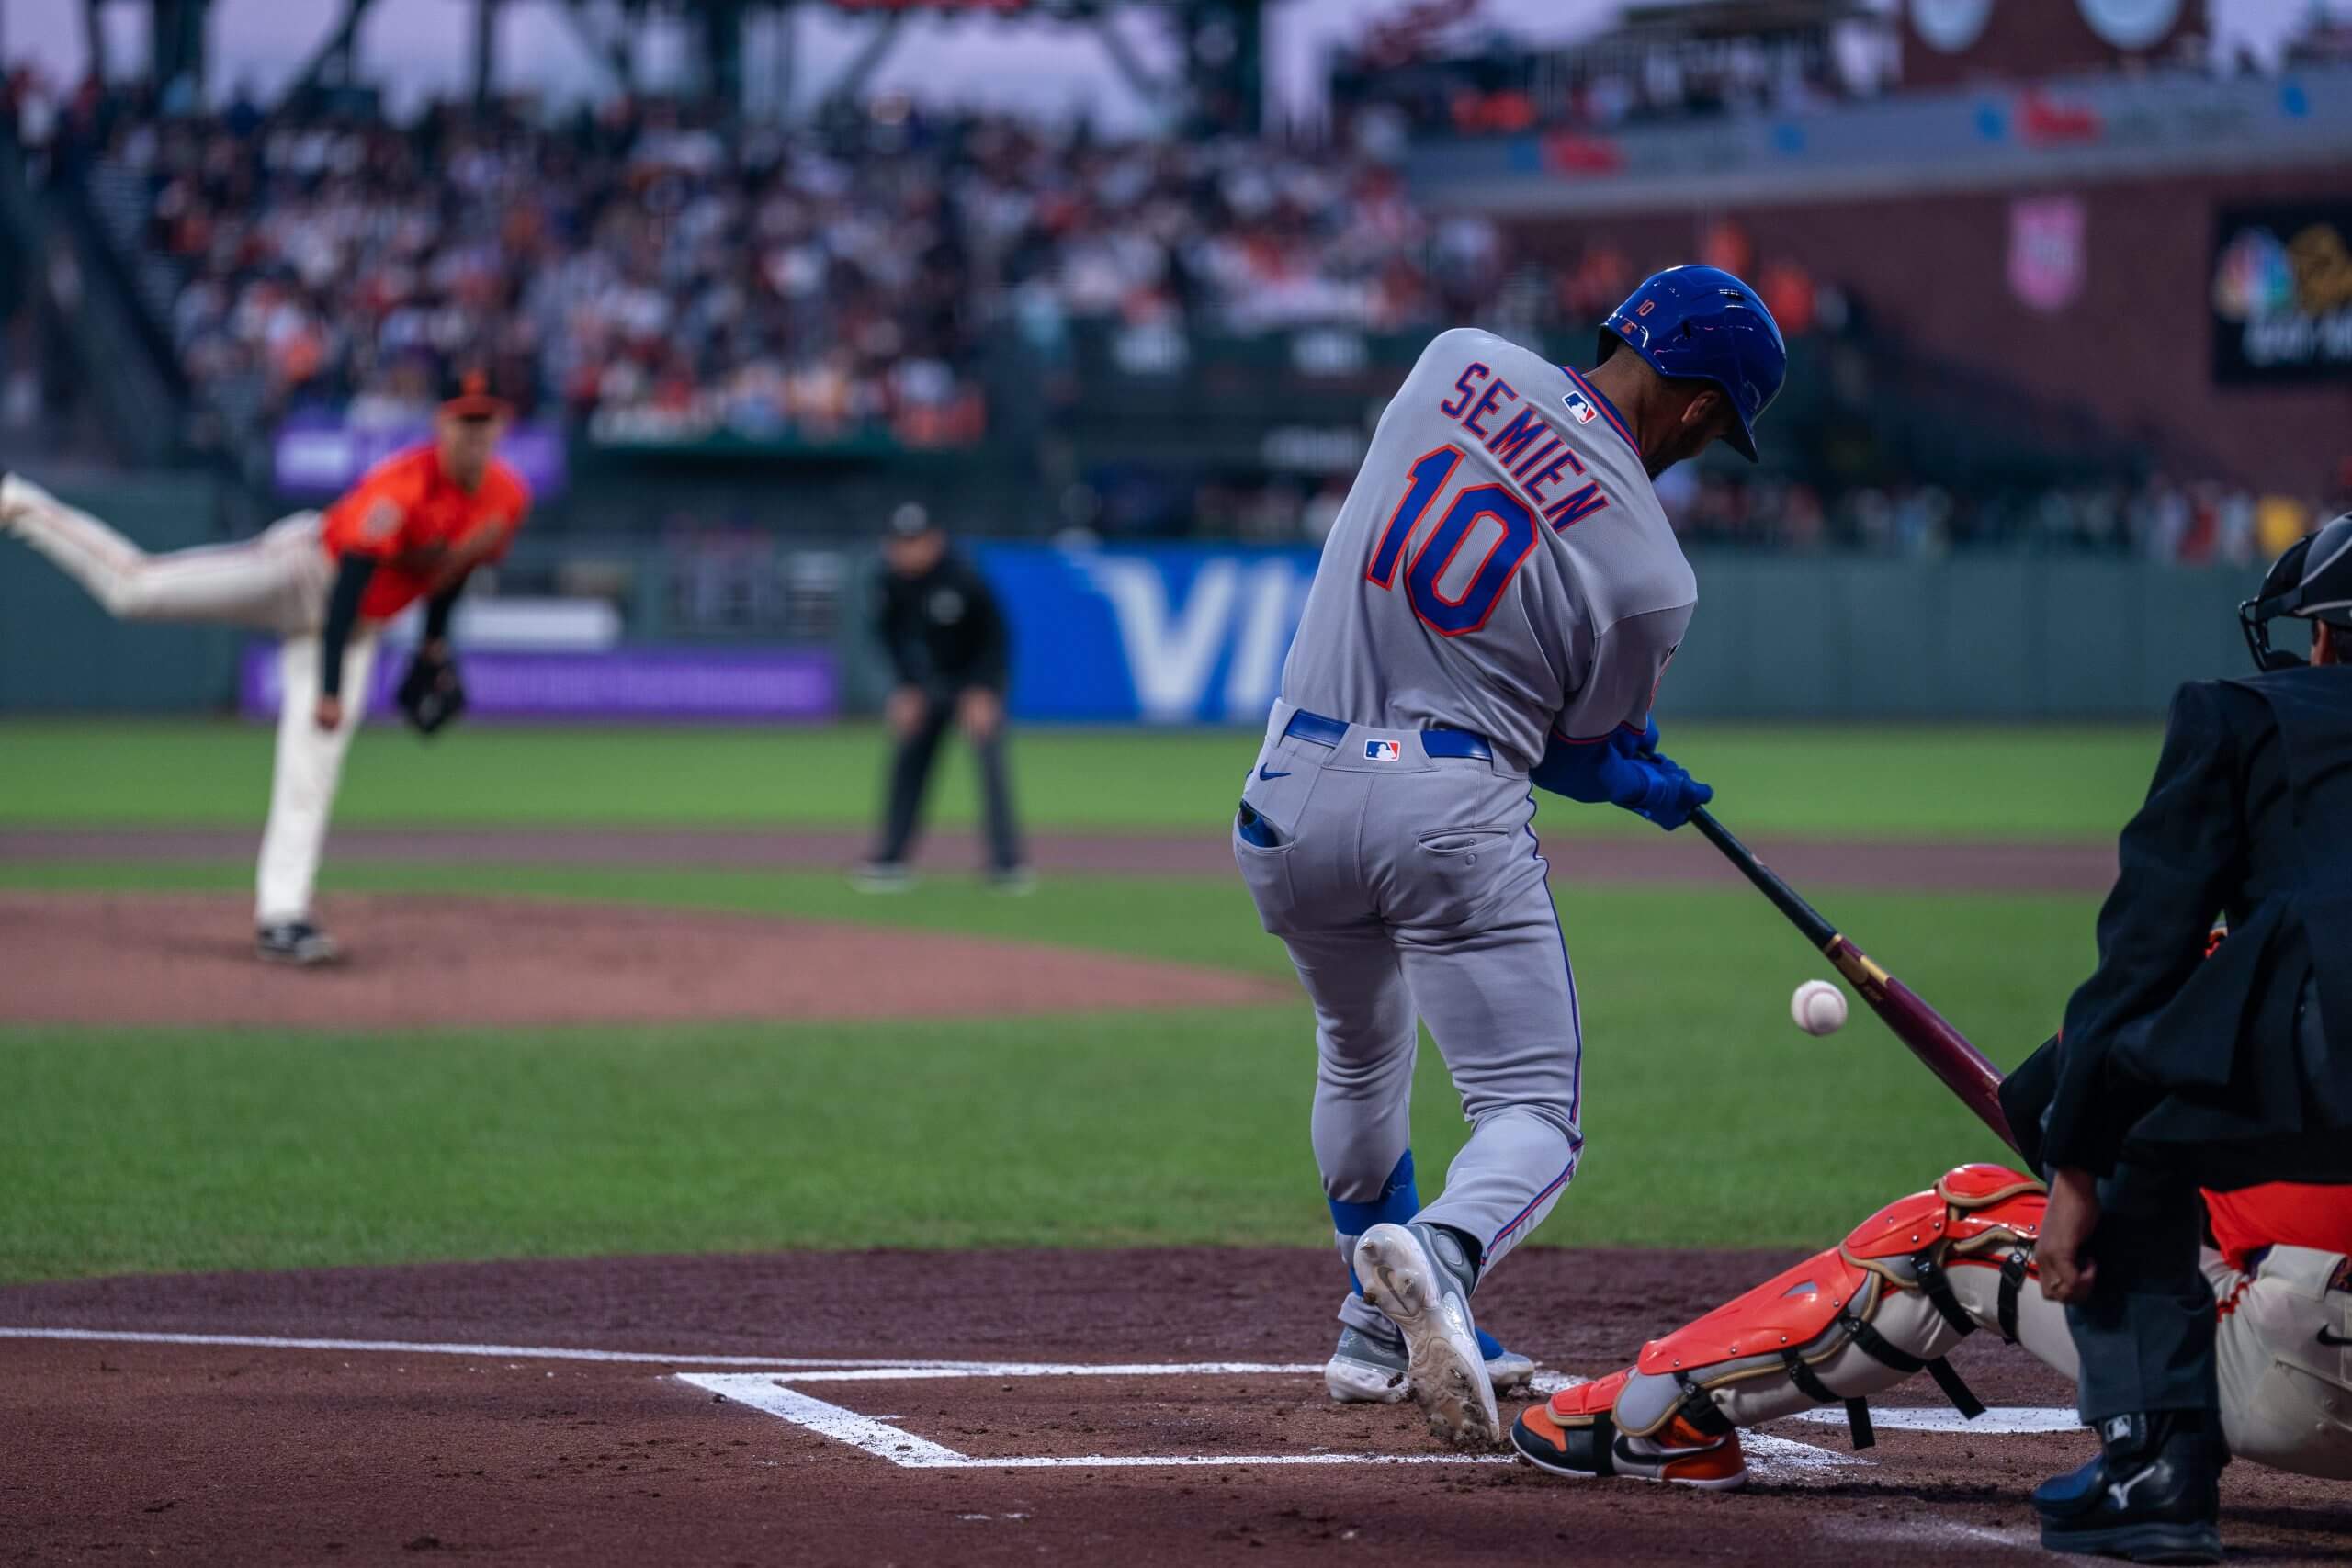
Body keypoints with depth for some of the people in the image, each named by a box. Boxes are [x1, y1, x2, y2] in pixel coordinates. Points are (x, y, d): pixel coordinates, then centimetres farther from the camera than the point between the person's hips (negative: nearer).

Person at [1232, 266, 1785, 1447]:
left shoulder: (1460, 364, 3)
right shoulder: (1648, 577, -8)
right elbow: (1573, 751, 5)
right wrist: (1638, 786, 30)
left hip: (1292, 789, 6)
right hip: (1449, 816, -5)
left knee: (1360, 1059, 29)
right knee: (1534, 1113, 0)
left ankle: (1379, 1335, 35)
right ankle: (1438, 1255, -32)